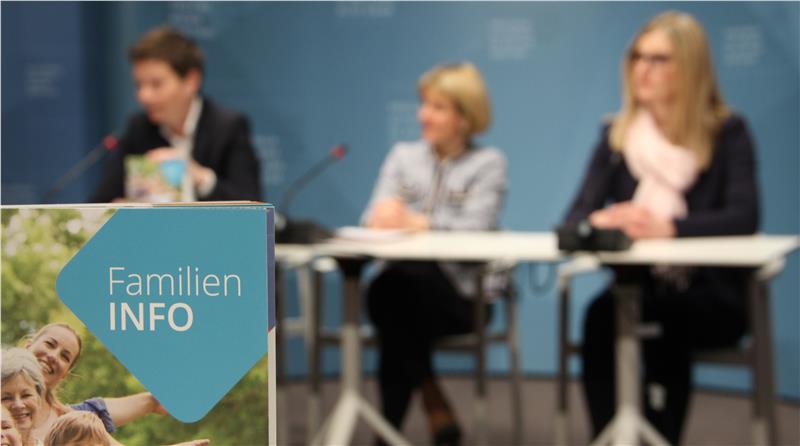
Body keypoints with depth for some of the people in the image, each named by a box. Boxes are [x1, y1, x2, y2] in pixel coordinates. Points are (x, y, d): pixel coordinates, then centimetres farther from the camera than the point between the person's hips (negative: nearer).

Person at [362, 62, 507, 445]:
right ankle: (437, 412, -18)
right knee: (383, 290, -32)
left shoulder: (488, 163, 5)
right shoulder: (403, 155, 17)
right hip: (402, 284, 3)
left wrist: (418, 222, -26)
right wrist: (383, 216, -21)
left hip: (459, 292, -3)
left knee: (396, 285, -33)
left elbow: (476, 228, -11)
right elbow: (373, 220, 4)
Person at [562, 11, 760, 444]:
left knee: (666, 315, -36)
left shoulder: (727, 131, -1)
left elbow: (744, 217, -14)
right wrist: (602, 221, -23)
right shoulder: (617, 134, 10)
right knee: (601, 312, -31)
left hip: (711, 298, -3)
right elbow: (577, 214, 2)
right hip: (638, 289, 3)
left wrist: (670, 227, -30)